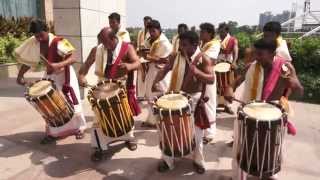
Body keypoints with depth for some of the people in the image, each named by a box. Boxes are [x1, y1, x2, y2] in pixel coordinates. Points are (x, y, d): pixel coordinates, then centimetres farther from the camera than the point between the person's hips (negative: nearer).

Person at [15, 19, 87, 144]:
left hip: (65, 75, -5)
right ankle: (53, 133, 16)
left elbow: (72, 58, -31)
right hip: (50, 76, 5)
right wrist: (20, 76, -12)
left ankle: (79, 128, 20)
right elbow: (27, 60, 0)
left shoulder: (58, 42, -23)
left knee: (71, 102, 3)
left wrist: (58, 65, -46)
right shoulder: (33, 43, -7)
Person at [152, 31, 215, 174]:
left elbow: (211, 79, -20)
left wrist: (196, 71, -36)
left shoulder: (204, 59, -12)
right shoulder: (176, 56, -3)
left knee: (196, 133, 10)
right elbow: (164, 70, 0)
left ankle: (198, 161, 32)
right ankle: (167, 160, 27)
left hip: (195, 99, -2)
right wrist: (156, 82, -18)